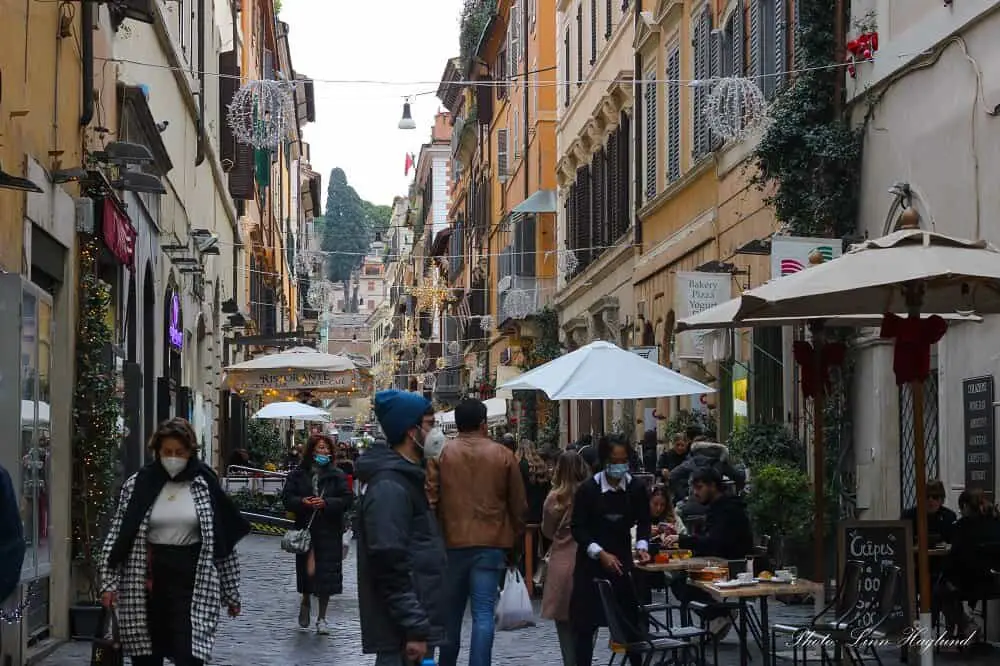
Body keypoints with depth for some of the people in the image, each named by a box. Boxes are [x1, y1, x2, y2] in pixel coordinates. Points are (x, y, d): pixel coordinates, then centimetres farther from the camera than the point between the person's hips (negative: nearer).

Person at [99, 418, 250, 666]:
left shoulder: (206, 486, 1)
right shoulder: (138, 485, 2)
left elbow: (224, 543, 4)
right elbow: (117, 535, 3)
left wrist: (231, 592, 5)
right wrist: (109, 582, -4)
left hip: (192, 582, -2)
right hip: (147, 582, 2)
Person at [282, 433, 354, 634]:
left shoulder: (337, 475, 3)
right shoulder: (298, 474, 5)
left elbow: (347, 499, -4)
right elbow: (287, 497, 3)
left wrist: (325, 503, -18)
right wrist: (302, 502, -16)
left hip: (330, 531, 0)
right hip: (305, 529, 0)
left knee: (326, 572, 0)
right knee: (307, 570, 0)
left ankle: (321, 617, 12)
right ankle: (306, 602, 32)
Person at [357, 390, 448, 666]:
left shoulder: (407, 478, 15)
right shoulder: (389, 487, -18)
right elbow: (391, 567, -23)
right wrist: (415, 629, -23)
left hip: (415, 619, 10)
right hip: (402, 632, -10)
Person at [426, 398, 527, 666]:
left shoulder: (440, 453, -1)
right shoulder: (503, 455, 0)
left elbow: (431, 499, -2)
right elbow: (518, 504, 5)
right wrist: (515, 536, 19)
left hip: (452, 542, 2)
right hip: (491, 543, -1)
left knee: (451, 611, 17)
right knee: (483, 613, -4)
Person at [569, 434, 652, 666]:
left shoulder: (637, 488, -5)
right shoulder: (588, 489, -11)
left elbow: (643, 523, 7)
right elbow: (578, 528, -7)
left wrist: (642, 546, -11)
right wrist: (600, 553, -17)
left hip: (623, 560, 2)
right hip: (591, 562, -2)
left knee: (631, 619, 4)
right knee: (585, 622, -1)